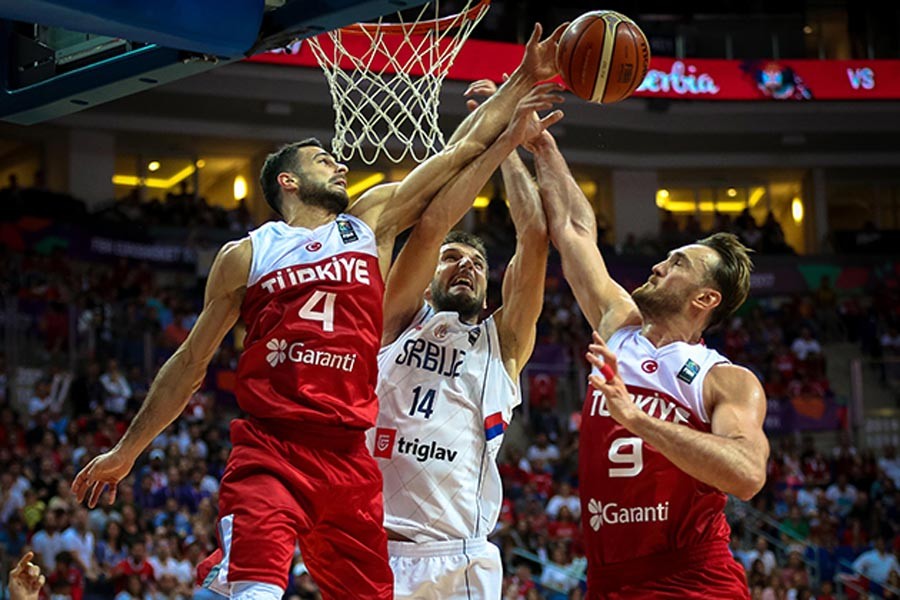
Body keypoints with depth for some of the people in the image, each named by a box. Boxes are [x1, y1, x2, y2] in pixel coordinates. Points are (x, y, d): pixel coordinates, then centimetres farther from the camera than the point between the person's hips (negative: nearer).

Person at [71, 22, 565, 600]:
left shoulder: (372, 222, 16)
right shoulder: (245, 256, 10)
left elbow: (462, 150, 17)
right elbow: (190, 363, 16)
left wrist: (525, 77, 15)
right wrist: (127, 451, 17)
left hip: (348, 458, 4)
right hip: (268, 451, -4)